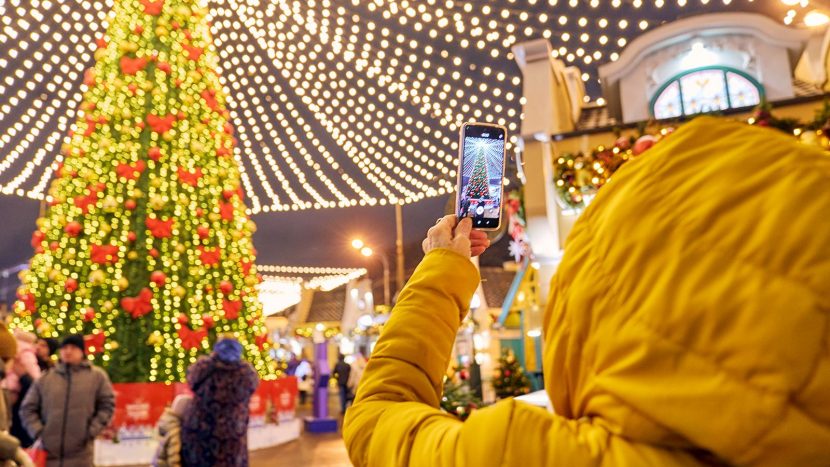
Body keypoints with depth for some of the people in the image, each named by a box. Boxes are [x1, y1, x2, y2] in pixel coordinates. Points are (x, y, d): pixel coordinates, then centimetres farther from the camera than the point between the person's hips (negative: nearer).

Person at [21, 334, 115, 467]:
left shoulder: (97, 376, 4)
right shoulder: (45, 378, 9)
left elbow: (107, 406, 4)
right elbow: (28, 408, 13)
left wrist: (92, 431, -5)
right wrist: (38, 432, 1)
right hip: (49, 452, 2)